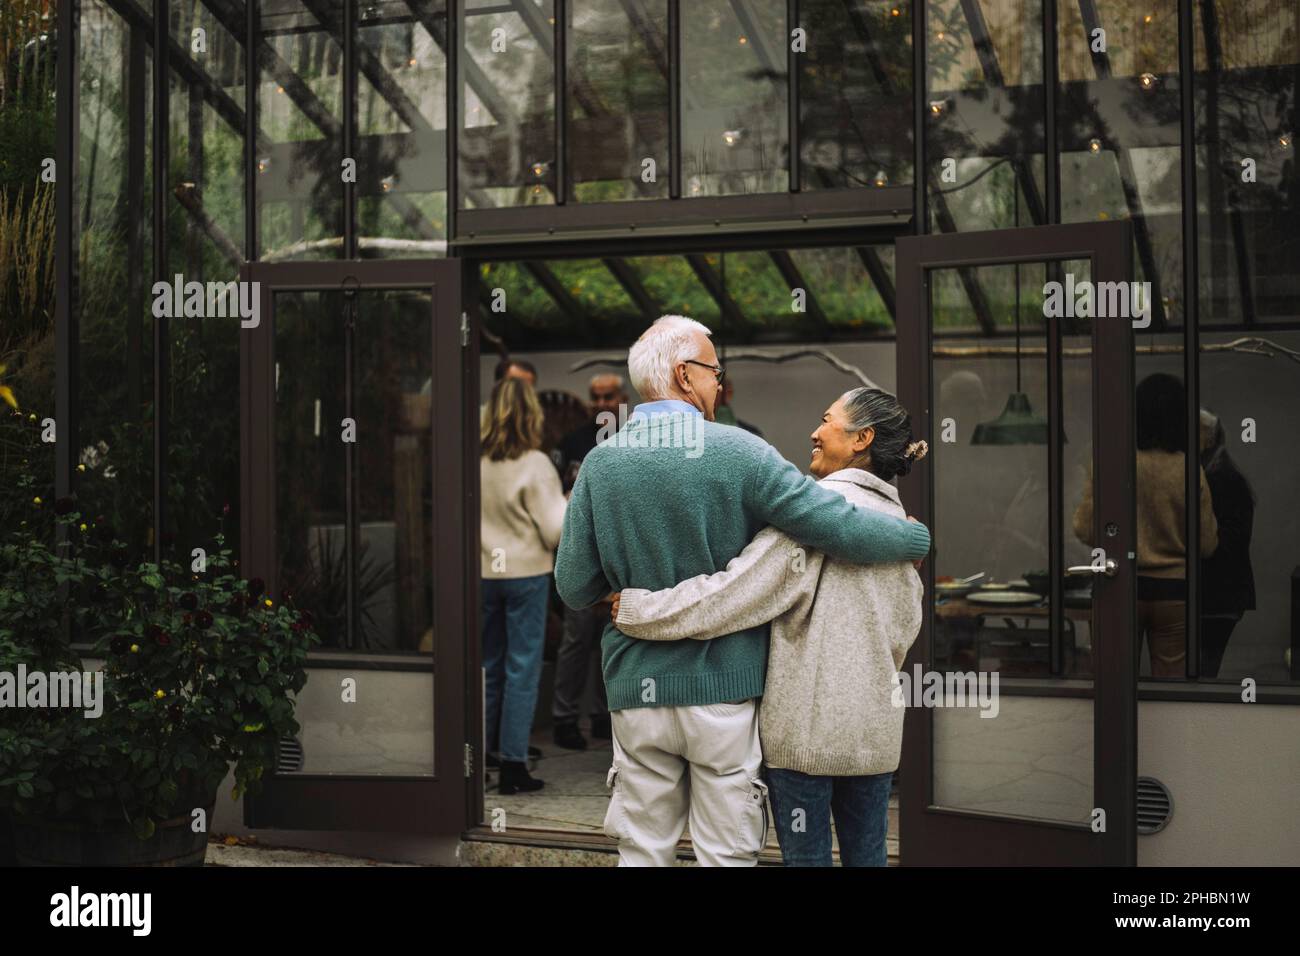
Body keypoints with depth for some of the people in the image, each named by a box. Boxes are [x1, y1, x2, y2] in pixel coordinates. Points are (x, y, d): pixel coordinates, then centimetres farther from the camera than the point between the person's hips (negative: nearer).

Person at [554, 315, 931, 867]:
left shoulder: (599, 463, -2)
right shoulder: (739, 452, -11)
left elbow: (574, 589, -1)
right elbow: (841, 528, -14)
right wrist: (916, 537, 5)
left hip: (637, 695, 3)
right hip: (724, 689, -2)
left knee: (642, 853, 12)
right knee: (726, 856, 8)